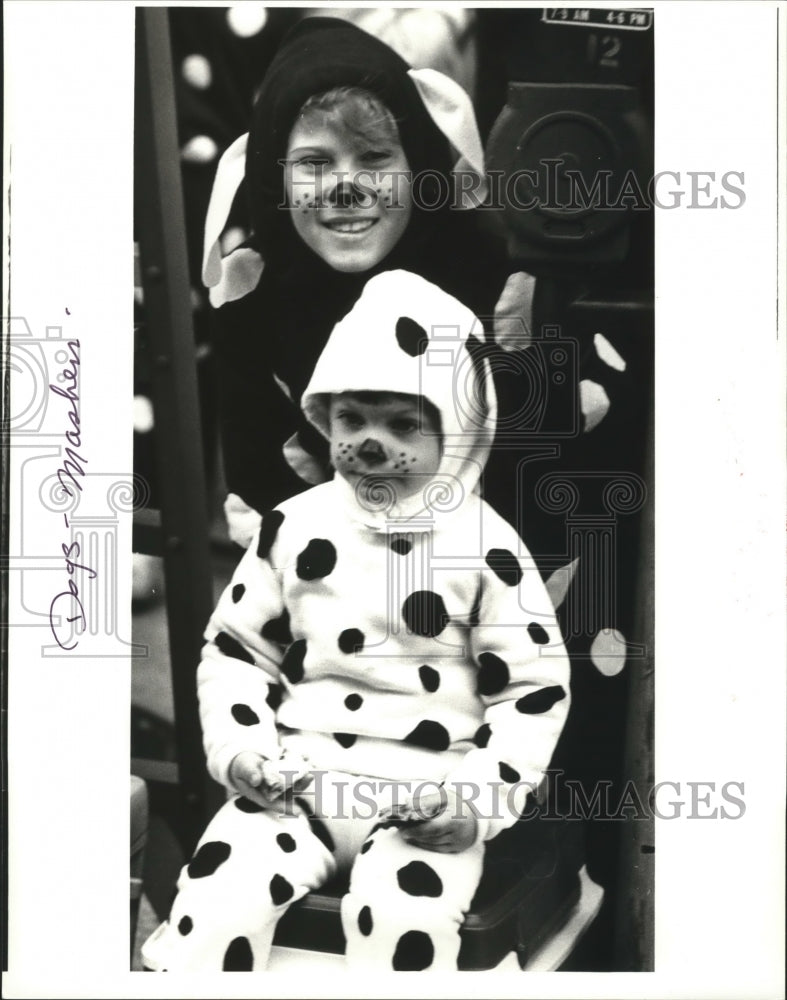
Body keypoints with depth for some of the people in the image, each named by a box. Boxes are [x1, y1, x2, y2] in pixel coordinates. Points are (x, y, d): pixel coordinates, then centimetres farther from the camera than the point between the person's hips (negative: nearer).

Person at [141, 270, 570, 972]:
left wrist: (483, 793, -12)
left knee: (403, 916, -27)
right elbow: (235, 647, 11)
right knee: (219, 891, -18)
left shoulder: (484, 543, -5)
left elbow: (536, 685, -1)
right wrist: (239, 746, -5)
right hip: (294, 776, 3)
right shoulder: (293, 526, 3)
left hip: (431, 792, -2)